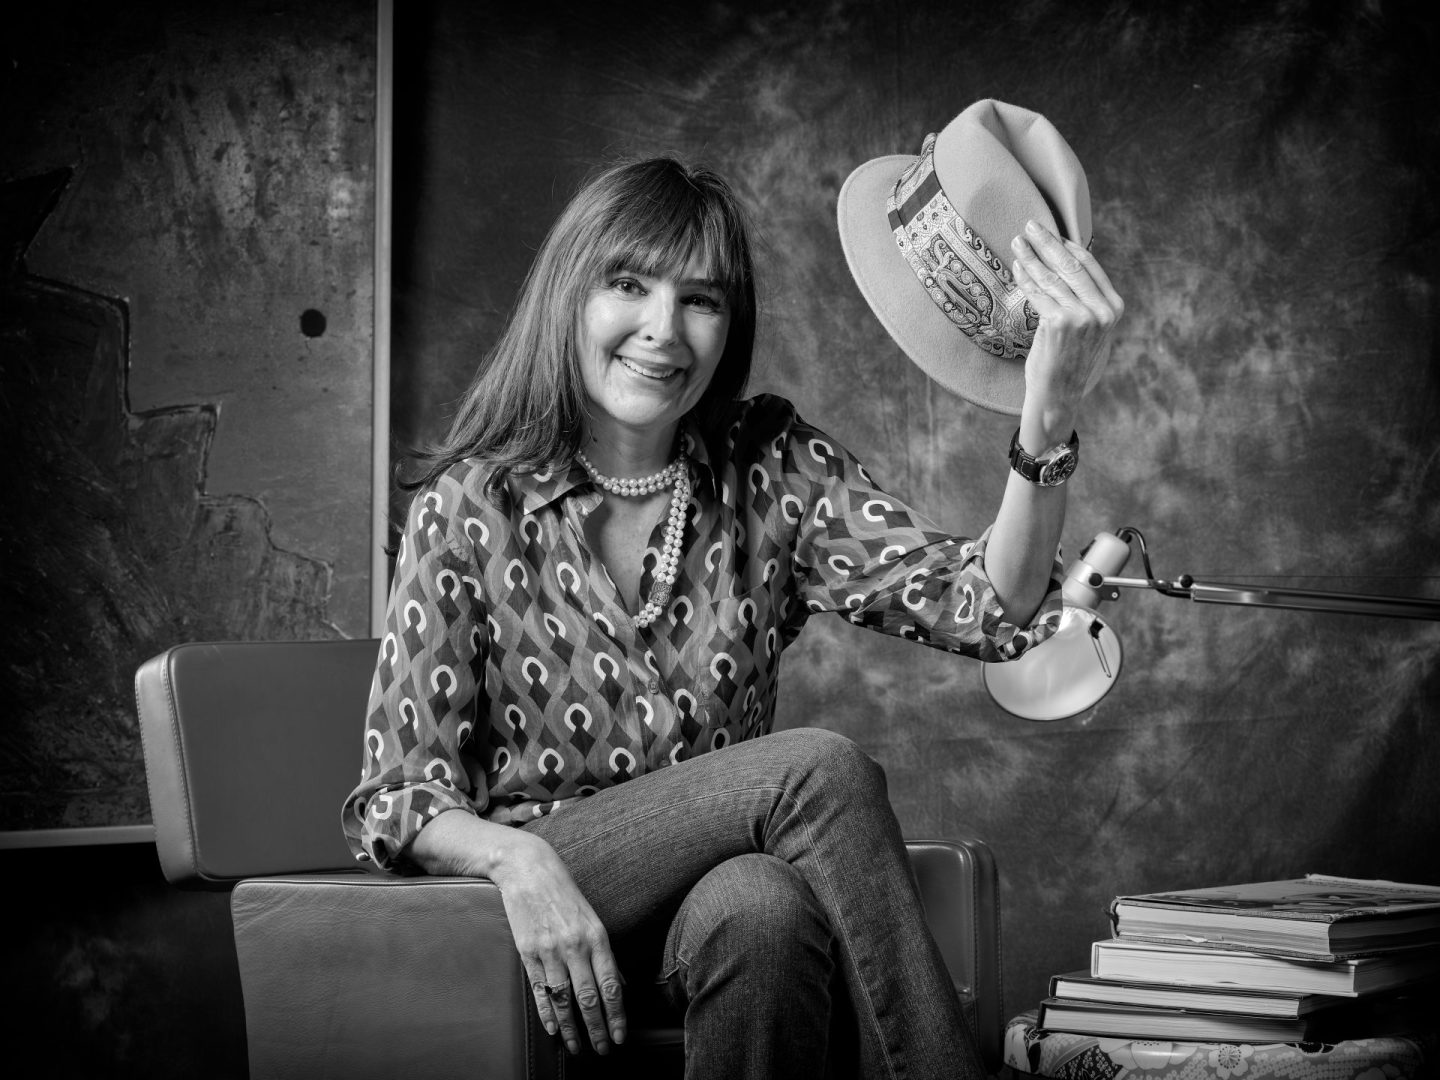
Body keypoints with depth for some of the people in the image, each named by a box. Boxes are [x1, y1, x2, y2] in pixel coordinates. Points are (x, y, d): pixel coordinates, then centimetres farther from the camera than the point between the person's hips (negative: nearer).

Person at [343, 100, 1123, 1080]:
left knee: (762, 912, -36)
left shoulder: (772, 470, 3)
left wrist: (1049, 427, -29)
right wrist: (518, 861, -26)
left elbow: (980, 607, -11)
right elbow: (399, 794, -4)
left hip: (723, 876, 2)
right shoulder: (470, 509, -3)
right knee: (824, 767, -26)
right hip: (537, 896, -2)